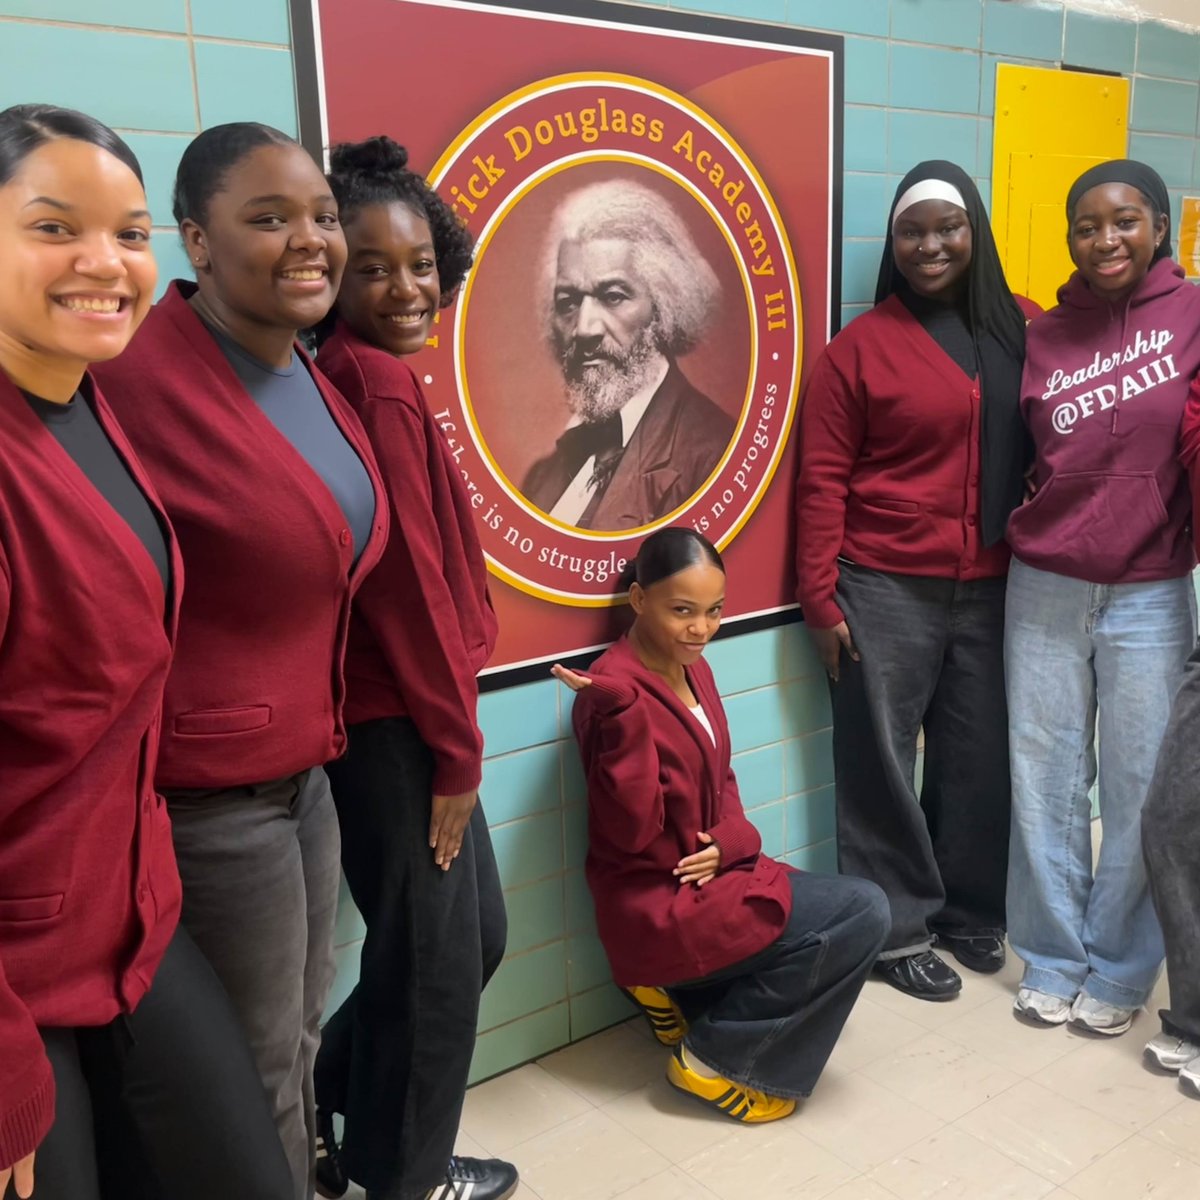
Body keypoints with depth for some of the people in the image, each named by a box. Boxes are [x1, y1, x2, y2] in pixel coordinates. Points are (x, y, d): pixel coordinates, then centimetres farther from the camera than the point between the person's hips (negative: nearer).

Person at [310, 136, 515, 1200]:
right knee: (435, 956, 10)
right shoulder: (379, 382, -18)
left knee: (476, 935, 22)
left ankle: (324, 1112, 38)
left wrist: (449, 731, 12)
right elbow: (406, 578, -20)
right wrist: (456, 744, -12)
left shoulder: (351, 373, 11)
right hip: (394, 726, -9)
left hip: (399, 717, 9)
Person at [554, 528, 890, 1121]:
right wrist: (621, 711, -38)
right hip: (657, 905, -9)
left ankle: (683, 994, 13)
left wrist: (730, 842, -8)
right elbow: (634, 832, -26)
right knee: (862, 913, -10)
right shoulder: (616, 688, -21)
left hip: (703, 878, 9)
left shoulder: (693, 668, 6)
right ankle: (713, 1059, -1)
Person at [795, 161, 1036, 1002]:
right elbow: (823, 480, -5)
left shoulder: (1026, 330, 7)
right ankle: (897, 928, 20)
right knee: (883, 760, 5)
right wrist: (820, 596, -8)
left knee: (981, 756, 12)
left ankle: (971, 911, 32)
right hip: (886, 588, -3)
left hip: (993, 587, 3)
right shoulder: (860, 347, -3)